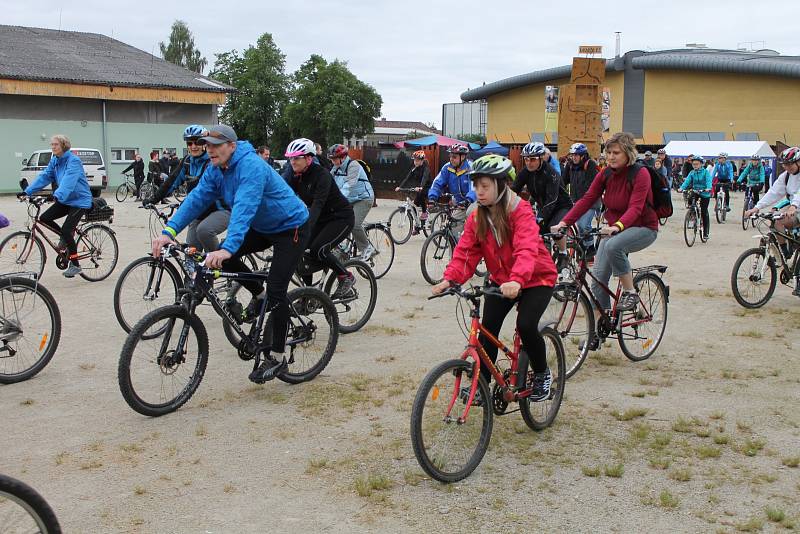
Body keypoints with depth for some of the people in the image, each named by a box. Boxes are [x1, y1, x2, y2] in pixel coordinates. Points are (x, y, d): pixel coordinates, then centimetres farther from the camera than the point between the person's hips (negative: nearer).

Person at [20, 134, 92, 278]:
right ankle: (66, 237, 21)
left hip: (79, 200, -8)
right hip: (65, 200, 8)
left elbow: (68, 180, -34)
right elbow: (44, 176, 0)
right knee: (44, 218, -4)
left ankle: (75, 265, -3)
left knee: (66, 230, -15)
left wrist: (57, 195, -47)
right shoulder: (54, 161, 6)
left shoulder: (73, 161, -19)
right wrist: (27, 191, -10)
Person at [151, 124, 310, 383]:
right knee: (224, 258, -7)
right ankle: (259, 296, 17)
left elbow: (244, 208, -42)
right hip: (263, 227, 9)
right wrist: (169, 231, -24)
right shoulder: (215, 170, -3)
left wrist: (228, 248, -54)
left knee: (276, 290, -15)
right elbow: (196, 198, -11)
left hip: (290, 227, -9)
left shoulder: (251, 166, -29)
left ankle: (276, 357, -2)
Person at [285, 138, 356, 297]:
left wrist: (307, 227, -49)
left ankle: (346, 277, -4)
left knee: (318, 249, -25)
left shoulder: (321, 174, -24)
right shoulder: (296, 176, -3)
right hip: (321, 219, 7)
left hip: (341, 218, -7)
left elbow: (318, 203, -36)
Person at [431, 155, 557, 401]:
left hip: (536, 278, -5)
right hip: (501, 280, 5)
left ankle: (542, 374, 5)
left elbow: (526, 249, -38)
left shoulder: (521, 212, -23)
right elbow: (465, 251, -12)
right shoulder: (477, 217, -5)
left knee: (526, 325, -22)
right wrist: (450, 279, -30)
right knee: (487, 329, -6)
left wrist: (516, 280, -55)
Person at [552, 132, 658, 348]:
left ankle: (630, 292, -16)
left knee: (613, 246, -37)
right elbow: (587, 199, -6)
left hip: (643, 228, -6)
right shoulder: (606, 174, -1)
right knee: (598, 276, -6)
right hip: (614, 228, 6)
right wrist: (564, 222, -19)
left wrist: (618, 226, -48)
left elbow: (635, 207, -29)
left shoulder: (640, 174, -17)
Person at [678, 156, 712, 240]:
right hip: (695, 192, 3)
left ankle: (705, 233, 8)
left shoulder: (705, 172, -7)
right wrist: (681, 188, -27)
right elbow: (687, 181, -8)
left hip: (704, 194, -3)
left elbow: (709, 181, -20)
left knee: (704, 213, -3)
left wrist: (708, 188, -40)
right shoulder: (692, 173, 4)